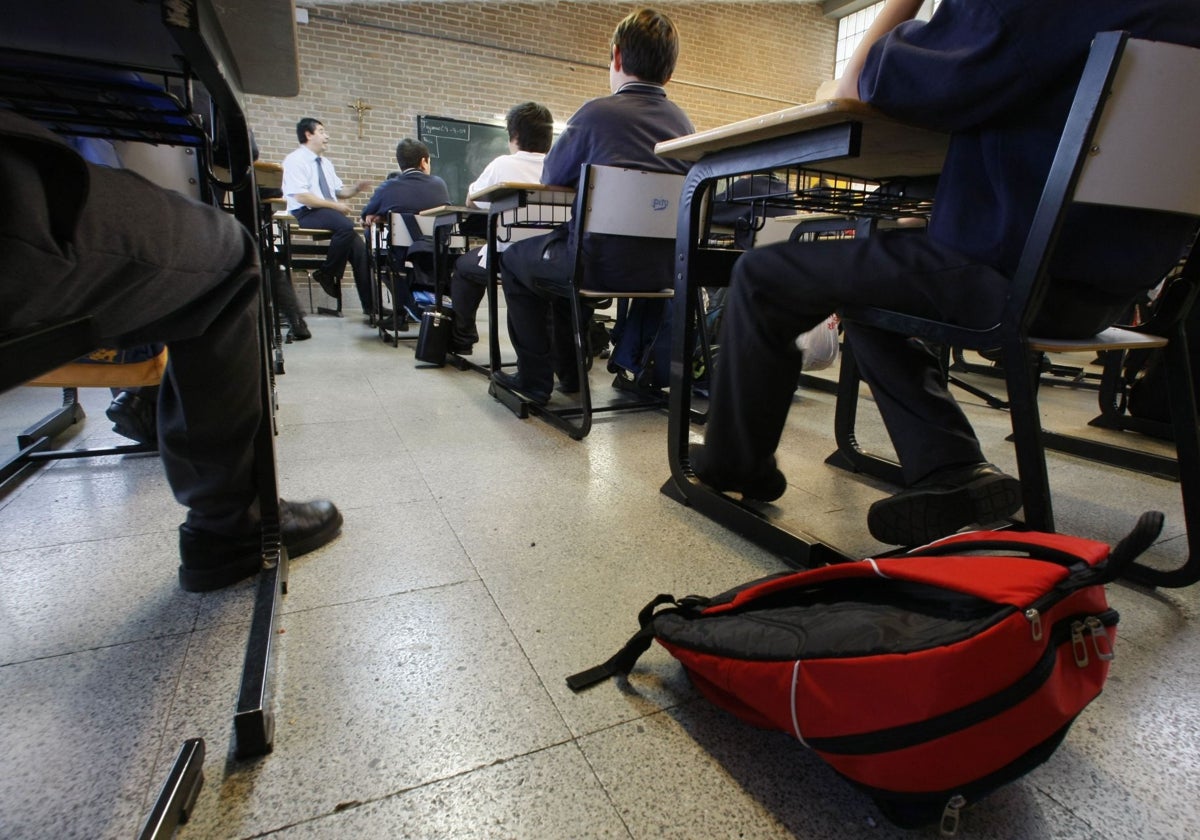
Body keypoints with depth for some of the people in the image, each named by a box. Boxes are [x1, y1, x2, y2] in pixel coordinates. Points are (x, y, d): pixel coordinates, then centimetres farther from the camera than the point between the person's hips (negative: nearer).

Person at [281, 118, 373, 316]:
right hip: (304, 215, -7)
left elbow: (340, 191, 20)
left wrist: (356, 189, -1)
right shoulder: (295, 160, -4)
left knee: (358, 246, -13)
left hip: (329, 213, 7)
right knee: (346, 226, -34)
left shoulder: (325, 163, 20)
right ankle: (326, 273, -13)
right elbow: (301, 197, -16)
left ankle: (370, 306, -13)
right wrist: (334, 205, -19)